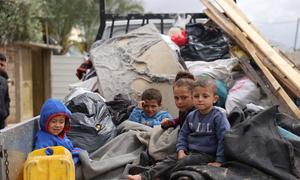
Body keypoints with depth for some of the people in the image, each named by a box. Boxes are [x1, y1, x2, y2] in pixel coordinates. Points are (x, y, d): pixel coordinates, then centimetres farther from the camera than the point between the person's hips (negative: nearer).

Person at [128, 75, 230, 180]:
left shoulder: (218, 116, -12)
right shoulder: (191, 116, 9)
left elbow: (225, 138, -18)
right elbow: (183, 134, 16)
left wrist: (219, 161, -22)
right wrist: (181, 150, -2)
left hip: (207, 155, -6)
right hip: (190, 152, 6)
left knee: (185, 162, -27)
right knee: (171, 160, -13)